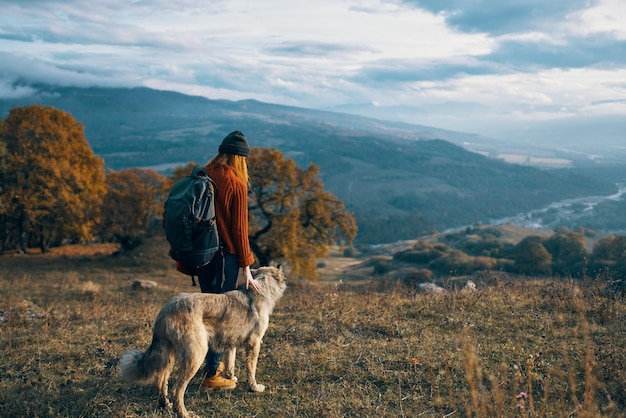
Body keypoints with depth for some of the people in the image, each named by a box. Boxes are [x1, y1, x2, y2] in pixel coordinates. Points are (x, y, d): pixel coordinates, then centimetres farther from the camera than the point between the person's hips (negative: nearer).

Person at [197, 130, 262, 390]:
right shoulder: (236, 184, -13)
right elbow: (239, 228, -13)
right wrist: (246, 268, -8)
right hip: (224, 255, -7)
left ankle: (212, 362, 35)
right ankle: (212, 374, 8)